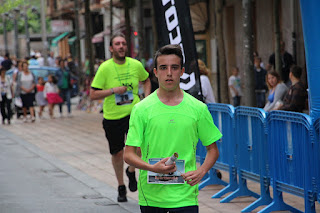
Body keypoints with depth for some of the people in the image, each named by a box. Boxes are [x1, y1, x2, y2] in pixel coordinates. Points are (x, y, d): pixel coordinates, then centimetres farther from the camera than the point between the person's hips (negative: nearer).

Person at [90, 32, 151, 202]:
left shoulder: (136, 65, -1)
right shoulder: (105, 68, -9)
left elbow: (146, 80, 21)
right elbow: (93, 94, -10)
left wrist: (147, 99, 5)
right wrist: (113, 90, -21)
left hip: (134, 113, 1)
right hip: (112, 116, -1)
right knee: (117, 153, 11)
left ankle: (131, 171, 14)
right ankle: (121, 186, 34)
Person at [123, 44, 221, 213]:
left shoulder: (198, 108, 3)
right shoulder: (142, 109, 0)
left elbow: (213, 149, 12)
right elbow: (129, 154, -1)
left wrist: (201, 171, -8)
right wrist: (152, 168, -20)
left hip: (185, 196, 0)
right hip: (151, 196, 0)